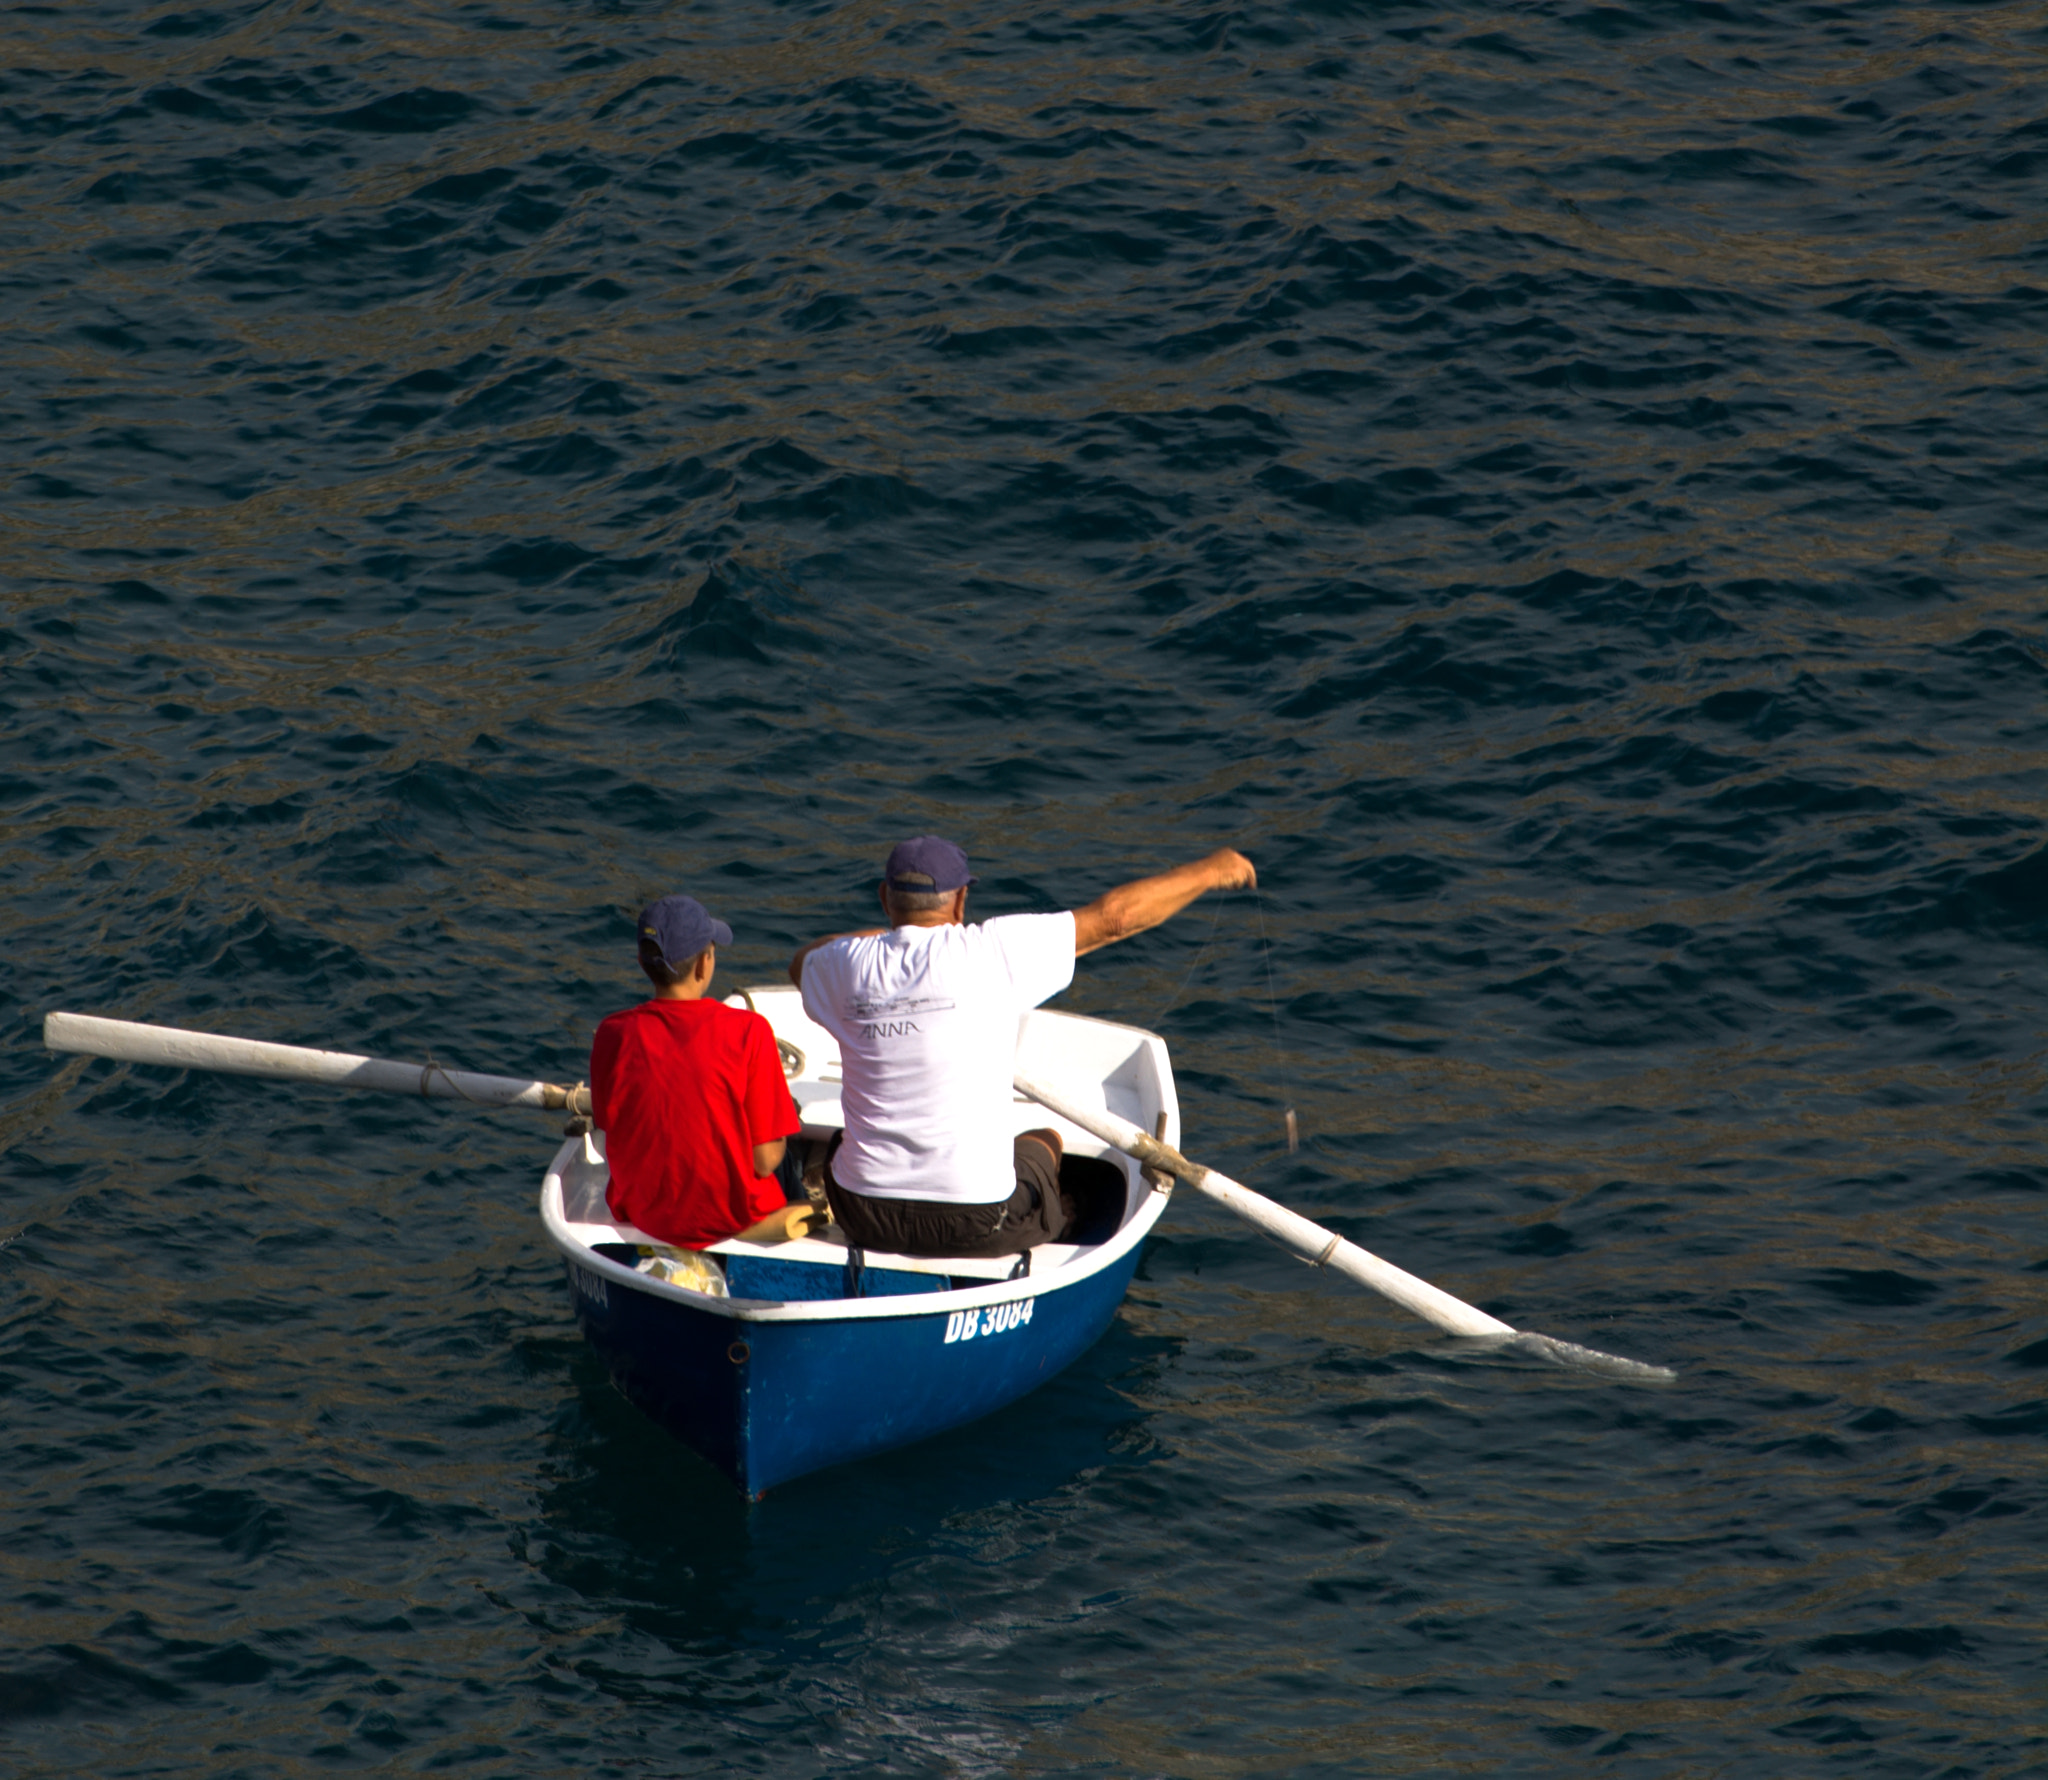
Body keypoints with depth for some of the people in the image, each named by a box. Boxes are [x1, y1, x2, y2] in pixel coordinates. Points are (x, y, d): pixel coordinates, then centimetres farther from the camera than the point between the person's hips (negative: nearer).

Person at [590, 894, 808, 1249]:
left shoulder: (613, 1035, -13)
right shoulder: (748, 1032, -21)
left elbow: (608, 1129, 0)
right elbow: (765, 1160, -16)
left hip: (641, 1213, 3)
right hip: (734, 1217, -3)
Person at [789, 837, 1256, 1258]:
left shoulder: (844, 967, -3)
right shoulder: (988, 951, -12)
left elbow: (800, 963, 24)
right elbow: (1113, 917, -4)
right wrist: (1210, 872, 9)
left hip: (865, 1219, 2)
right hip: (976, 1223, -2)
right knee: (1043, 1143, 32)